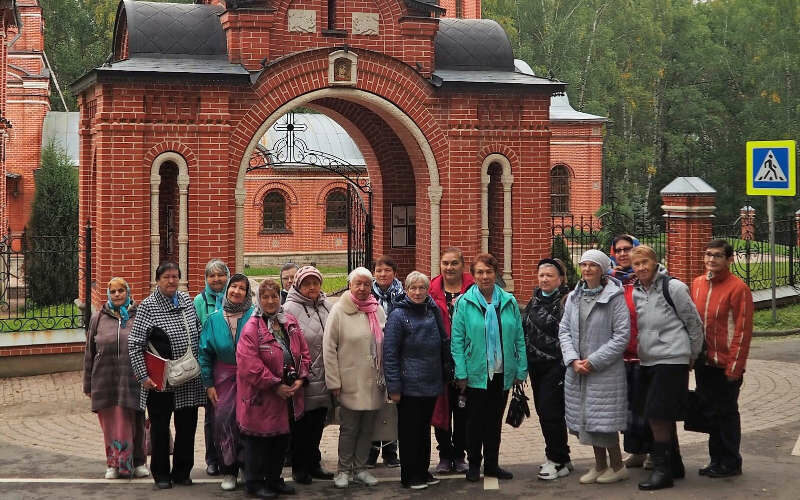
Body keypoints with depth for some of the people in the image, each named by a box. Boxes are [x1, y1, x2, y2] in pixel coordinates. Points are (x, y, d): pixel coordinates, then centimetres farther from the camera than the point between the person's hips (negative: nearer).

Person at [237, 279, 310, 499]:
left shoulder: (290, 323, 5)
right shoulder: (252, 328, -15)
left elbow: (303, 353, 10)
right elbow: (250, 365, -21)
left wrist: (300, 378, -5)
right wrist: (275, 385, -19)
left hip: (288, 395, 6)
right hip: (261, 398, -6)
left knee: (281, 440, 17)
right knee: (258, 442, 5)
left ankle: (274, 479, 32)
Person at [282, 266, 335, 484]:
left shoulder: (327, 306, 9)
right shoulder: (290, 308, -10)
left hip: (323, 378, 6)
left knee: (317, 424, 15)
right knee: (301, 425, 4)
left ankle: (314, 464, 27)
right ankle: (299, 468, 15)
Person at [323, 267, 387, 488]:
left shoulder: (378, 310, 6)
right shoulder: (339, 310, -6)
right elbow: (329, 348, -7)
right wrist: (333, 381, -10)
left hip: (374, 381, 4)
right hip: (351, 382, -4)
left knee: (367, 428, 11)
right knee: (349, 428, 4)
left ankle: (360, 468, 22)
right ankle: (344, 470, 16)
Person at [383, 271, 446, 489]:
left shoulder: (433, 312, 6)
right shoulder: (398, 315, -10)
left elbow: (443, 343, 16)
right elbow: (389, 353, -11)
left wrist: (444, 375, 12)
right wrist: (393, 386, -14)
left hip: (431, 384, 5)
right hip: (410, 386, -5)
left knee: (425, 429, 15)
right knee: (410, 431, 3)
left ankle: (423, 471, 25)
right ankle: (409, 476, 12)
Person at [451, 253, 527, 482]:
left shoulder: (509, 302, 2)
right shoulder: (464, 303, -6)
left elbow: (519, 338, 5)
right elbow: (457, 340, -7)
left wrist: (521, 369, 1)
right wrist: (461, 373, -12)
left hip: (502, 373, 3)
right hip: (476, 373, -3)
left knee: (495, 420, 13)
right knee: (475, 420, 7)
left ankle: (492, 464, 23)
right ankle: (474, 464, 19)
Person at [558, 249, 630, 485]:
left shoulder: (614, 297, -10)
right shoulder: (573, 297, 8)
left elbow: (622, 335, -13)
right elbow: (564, 330, 9)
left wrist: (593, 361, -14)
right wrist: (573, 359, -7)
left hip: (605, 370, -6)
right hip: (577, 370, 6)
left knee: (603, 419, -5)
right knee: (586, 419, 12)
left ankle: (617, 466, 12)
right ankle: (599, 465, 25)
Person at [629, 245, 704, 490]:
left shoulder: (673, 288, -10)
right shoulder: (635, 291, 8)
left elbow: (694, 324, -2)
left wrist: (692, 357, 5)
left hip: (671, 360, -7)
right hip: (647, 361, 7)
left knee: (658, 415, -10)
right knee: (663, 417, 13)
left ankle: (663, 469, -3)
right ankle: (674, 466, 24)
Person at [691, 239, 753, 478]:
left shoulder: (738, 288, -12)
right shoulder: (697, 284, 8)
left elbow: (743, 330, -13)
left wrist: (734, 367, -16)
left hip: (726, 365, -6)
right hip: (703, 362, 6)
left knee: (726, 412, 1)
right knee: (710, 411, 13)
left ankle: (731, 463, 12)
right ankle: (716, 459, 24)